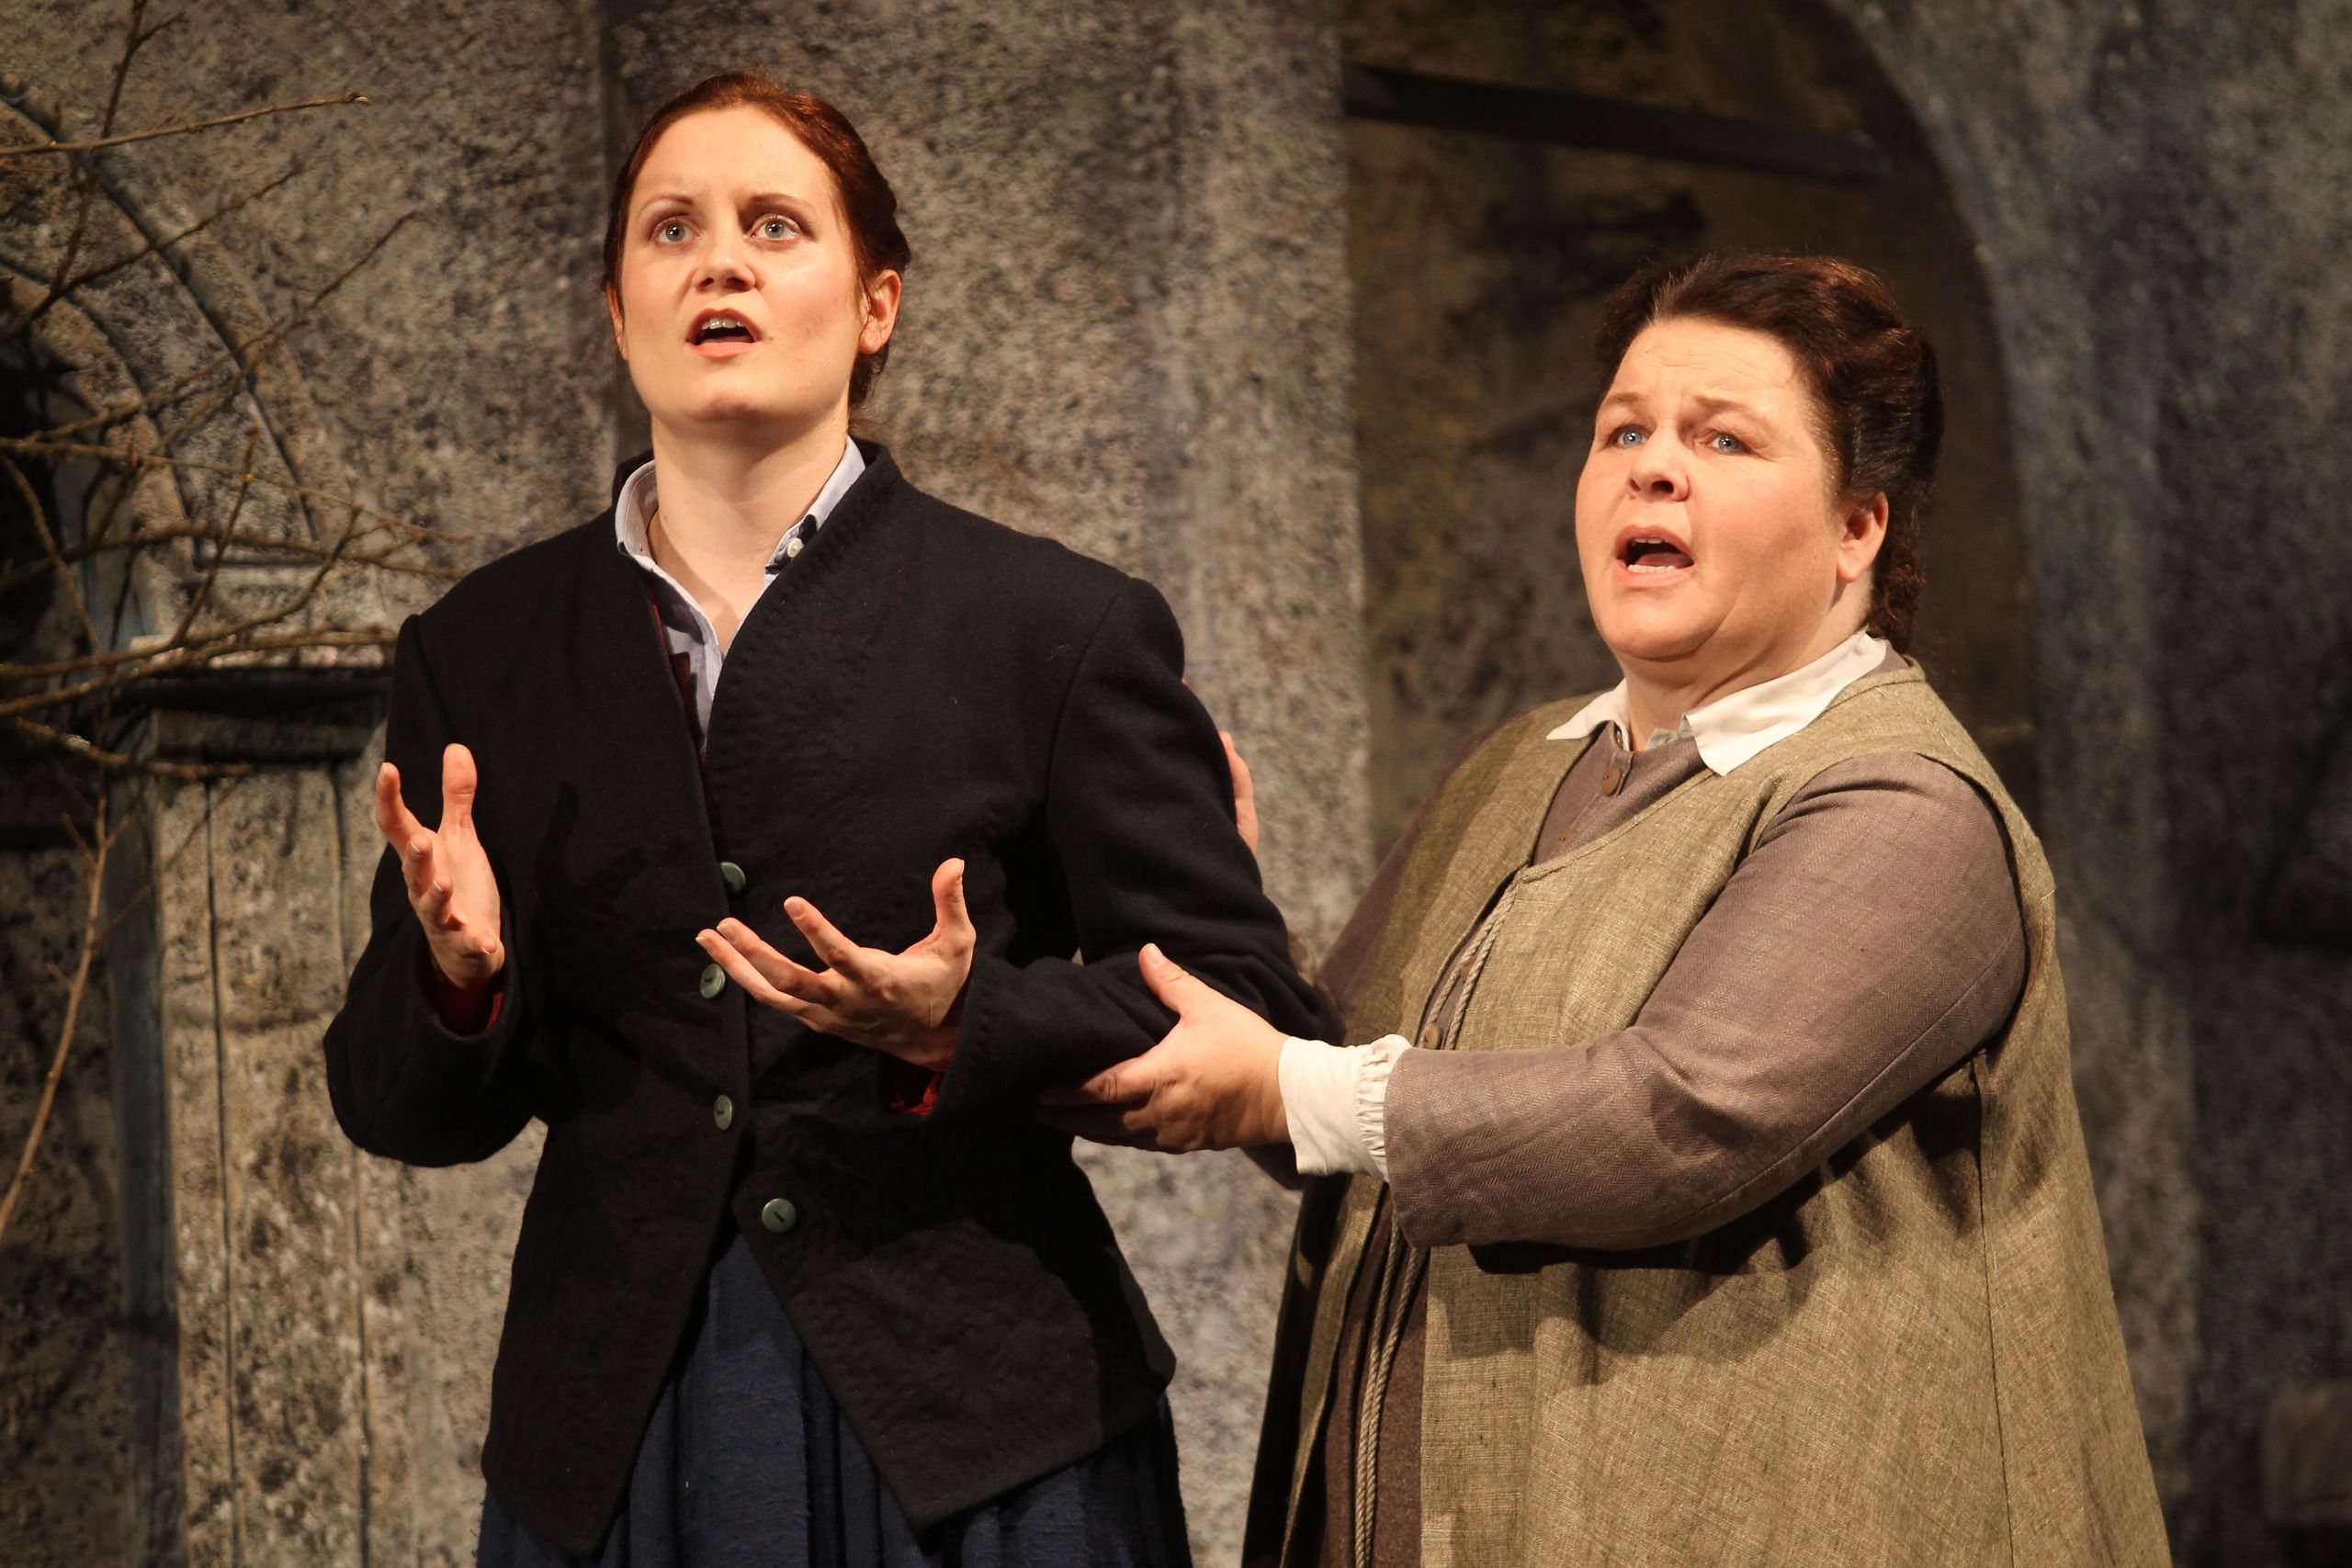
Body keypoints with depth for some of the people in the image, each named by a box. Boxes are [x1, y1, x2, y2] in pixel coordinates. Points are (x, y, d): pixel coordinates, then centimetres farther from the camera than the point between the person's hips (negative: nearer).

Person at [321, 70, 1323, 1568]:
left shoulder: (1062, 628, -1)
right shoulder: (481, 654, 7)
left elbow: (1249, 1015, -2)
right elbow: (398, 1109, 10)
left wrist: (961, 1030, -18)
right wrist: (458, 978, -13)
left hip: (976, 1428, -2)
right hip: (614, 1435, 2)